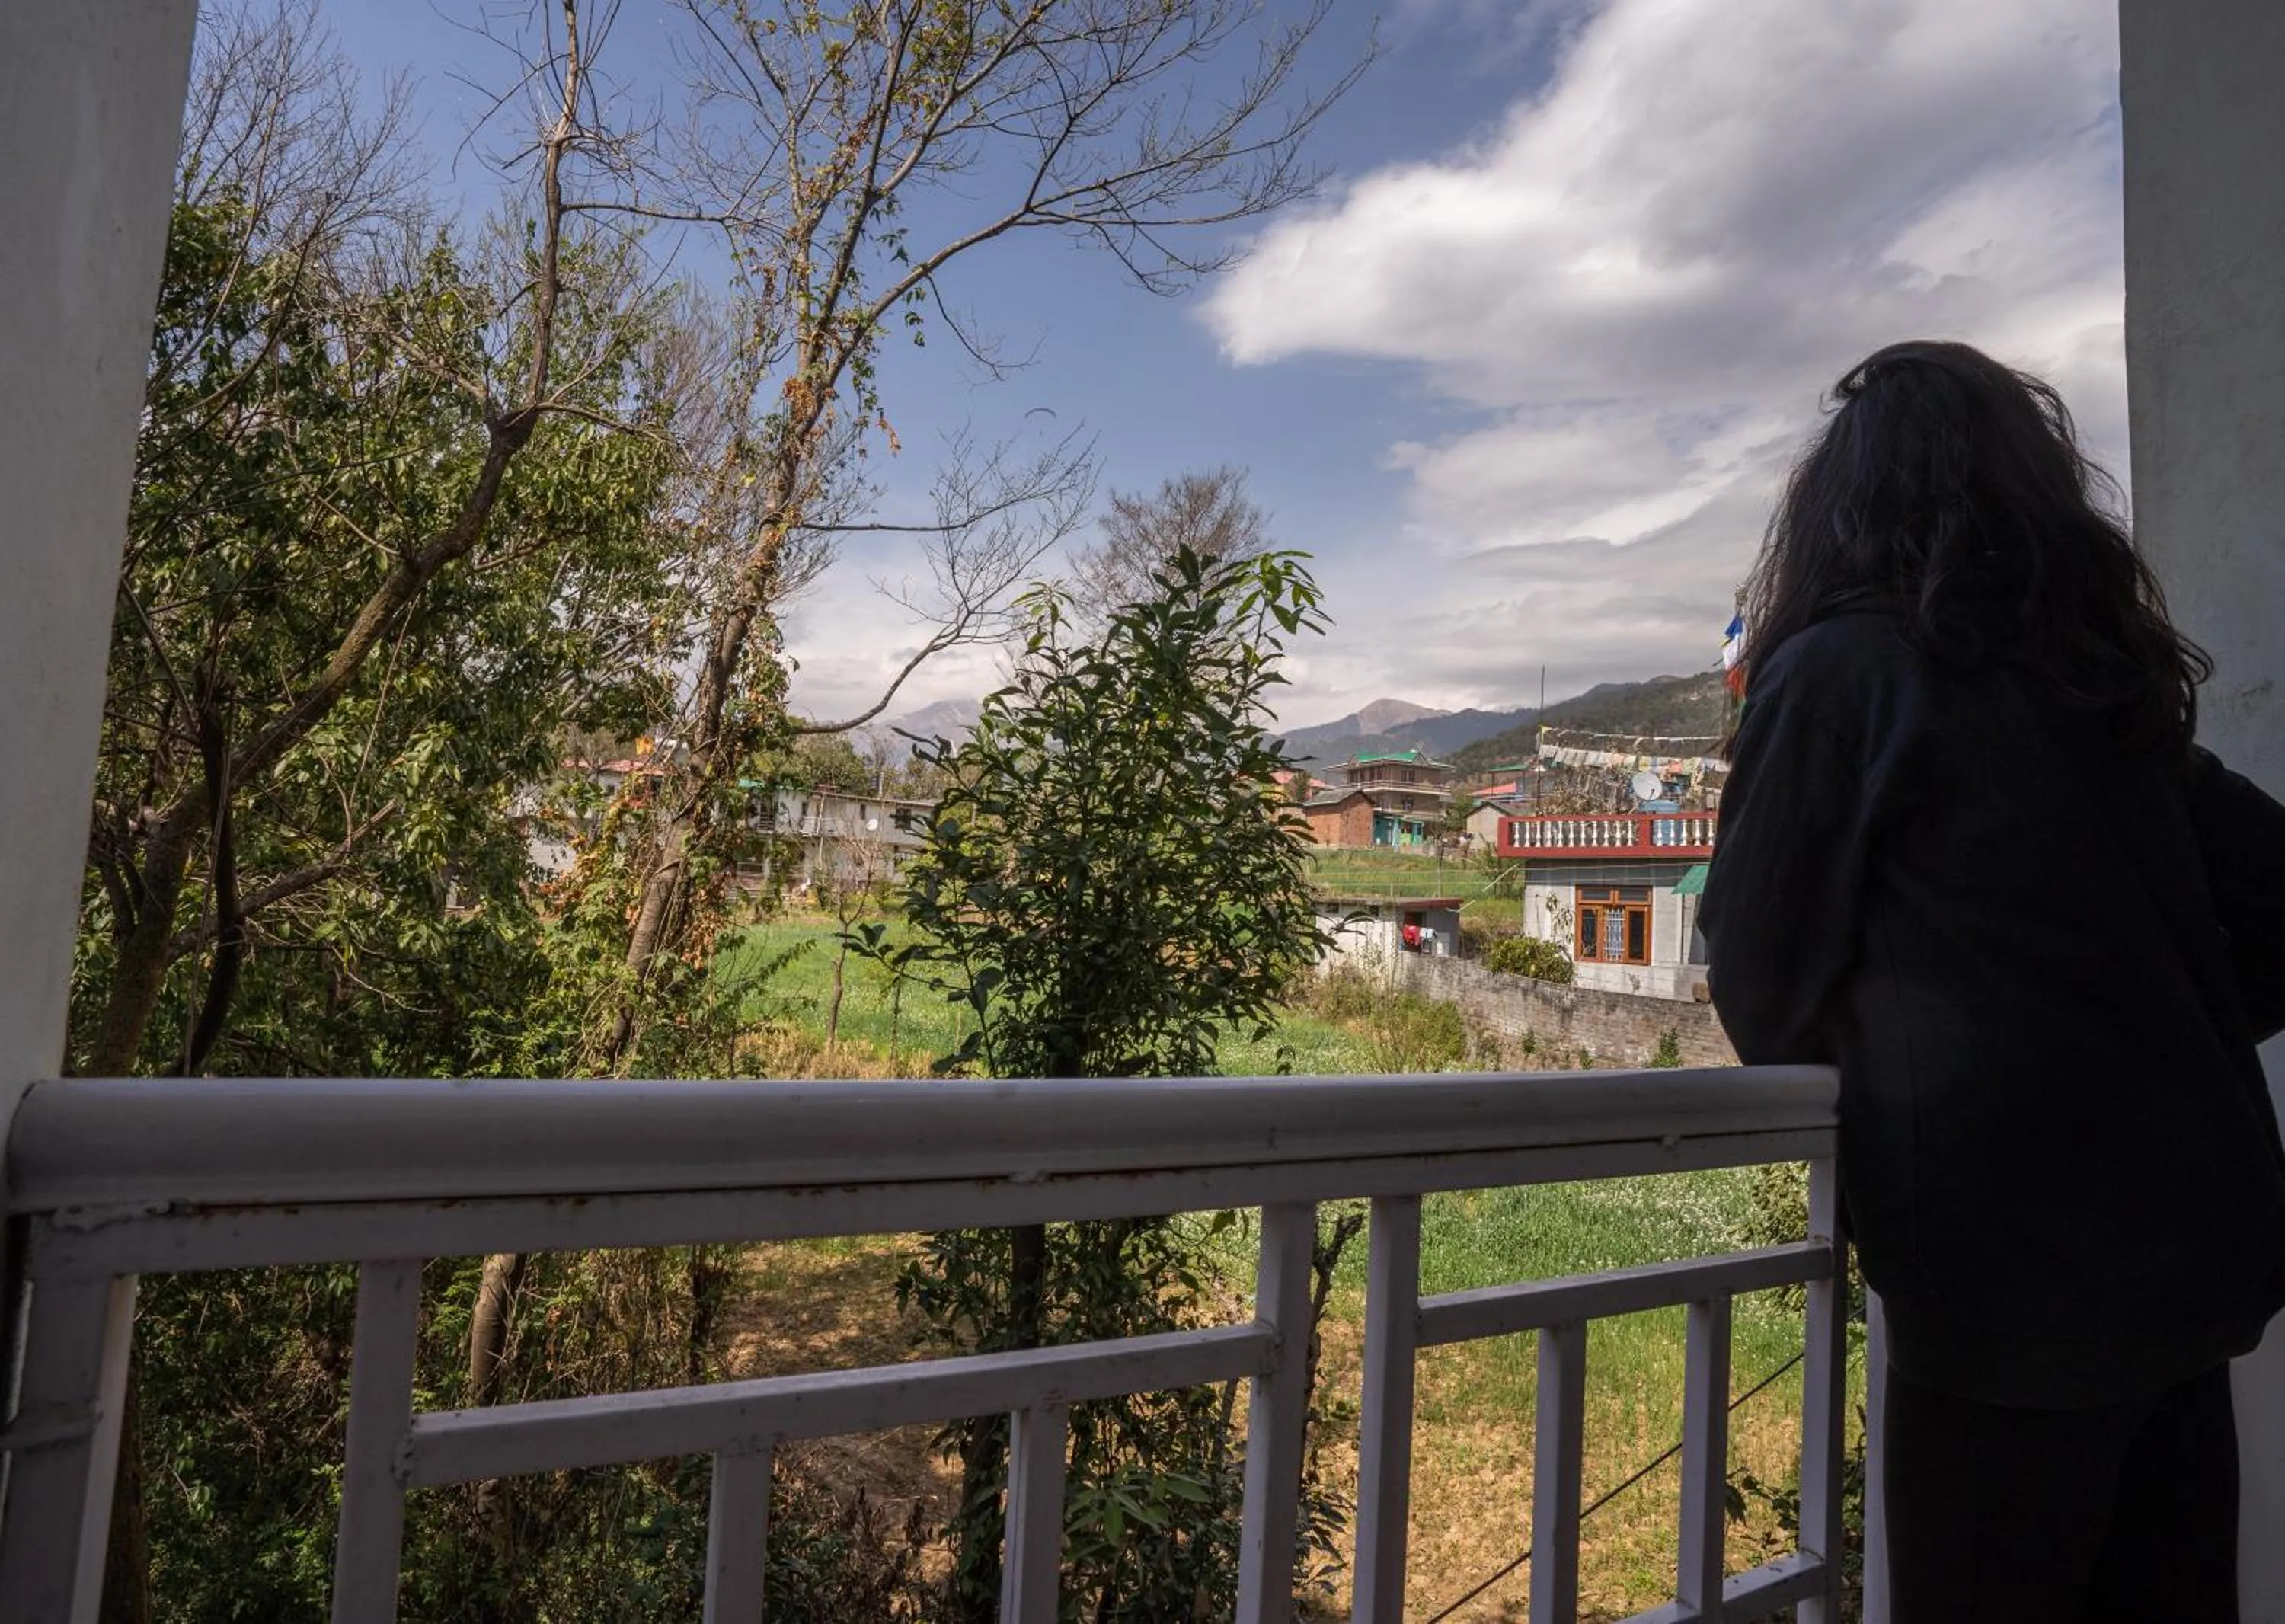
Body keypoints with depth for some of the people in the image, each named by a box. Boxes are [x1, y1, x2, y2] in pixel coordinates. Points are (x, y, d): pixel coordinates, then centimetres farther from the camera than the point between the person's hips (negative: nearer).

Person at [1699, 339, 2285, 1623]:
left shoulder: (1840, 667, -10)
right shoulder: (2108, 676, 9)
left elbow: (1761, 984, -5)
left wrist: (1863, 1074, 13)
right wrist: (2145, 1054, 15)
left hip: (2015, 1260, -7)